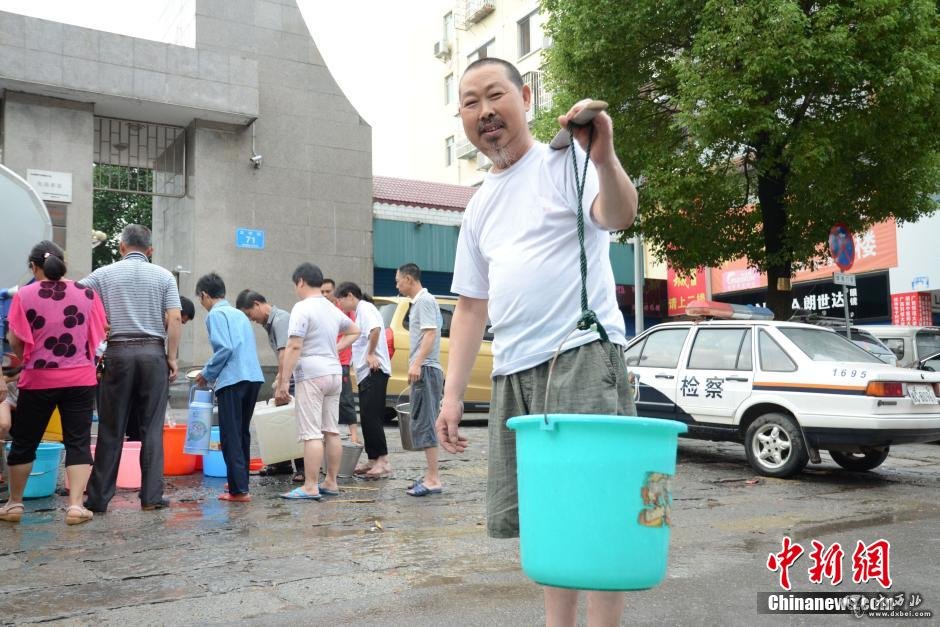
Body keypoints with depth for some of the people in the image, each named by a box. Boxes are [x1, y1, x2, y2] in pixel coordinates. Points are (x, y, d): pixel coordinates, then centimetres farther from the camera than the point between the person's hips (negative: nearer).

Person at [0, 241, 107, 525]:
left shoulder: (24, 295, -6)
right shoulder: (87, 294, -1)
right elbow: (100, 334, 4)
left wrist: (30, 360, 15)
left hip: (38, 380, -1)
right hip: (80, 379, 1)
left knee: (24, 443, 15)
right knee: (78, 443, 5)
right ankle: (75, 505, -2)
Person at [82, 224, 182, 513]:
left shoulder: (105, 274, 6)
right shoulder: (164, 276, 5)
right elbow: (174, 319, -4)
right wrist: (172, 358, 1)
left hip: (118, 353, 0)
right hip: (153, 353, 0)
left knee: (111, 429, 6)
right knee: (152, 428, 4)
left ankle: (99, 497, 11)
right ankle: (152, 496, 5)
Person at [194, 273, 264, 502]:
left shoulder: (215, 314, -3)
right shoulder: (239, 314, 21)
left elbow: (224, 348, -15)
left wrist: (207, 374, -2)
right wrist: (212, 373, 26)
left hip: (233, 380, -8)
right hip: (254, 377, 8)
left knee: (230, 436, -4)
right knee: (242, 433, 18)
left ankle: (239, 490, -6)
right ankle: (240, 480, 28)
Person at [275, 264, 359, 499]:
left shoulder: (302, 308, -10)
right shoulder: (332, 308, 16)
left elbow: (294, 347, -17)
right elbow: (354, 331, 31)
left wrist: (283, 380, -15)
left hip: (312, 375, -8)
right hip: (334, 373, 8)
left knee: (312, 434, -7)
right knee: (332, 431, 11)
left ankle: (310, 487, -5)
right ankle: (331, 482, 17)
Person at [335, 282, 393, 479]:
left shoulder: (365, 308, -7)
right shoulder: (361, 311, 24)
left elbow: (375, 329, -26)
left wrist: (371, 354, -19)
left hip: (374, 372, -10)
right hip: (366, 374, 10)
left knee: (372, 417, -12)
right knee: (368, 418, 10)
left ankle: (383, 462, -12)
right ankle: (373, 460, 15)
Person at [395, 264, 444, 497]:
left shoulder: (425, 300, -10)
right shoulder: (417, 302, 20)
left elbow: (430, 333, -19)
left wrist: (417, 363, -27)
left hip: (426, 370, -10)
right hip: (422, 371, 10)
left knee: (423, 425, -11)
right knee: (423, 424, 12)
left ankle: (433, 479, -9)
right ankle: (431, 475, 18)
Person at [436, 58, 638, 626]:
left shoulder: (564, 163, 1)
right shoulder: (479, 206, 20)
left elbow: (619, 215, -21)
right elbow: (471, 306, 20)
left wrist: (603, 156, -42)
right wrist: (452, 395, 13)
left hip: (582, 356, -6)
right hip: (513, 372, 7)